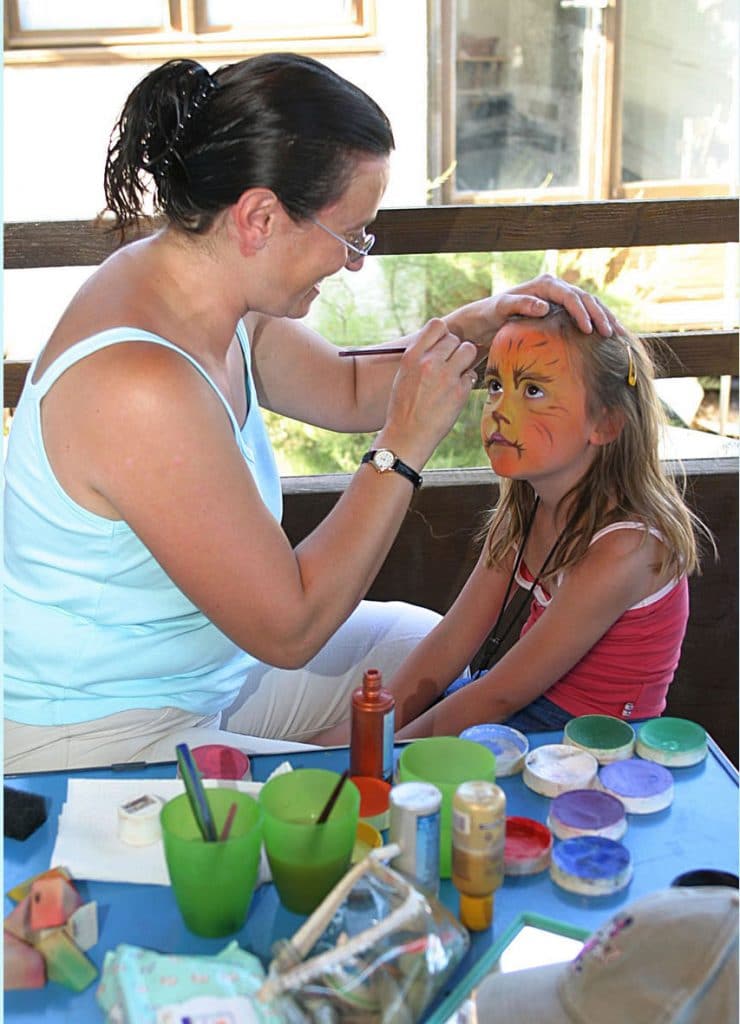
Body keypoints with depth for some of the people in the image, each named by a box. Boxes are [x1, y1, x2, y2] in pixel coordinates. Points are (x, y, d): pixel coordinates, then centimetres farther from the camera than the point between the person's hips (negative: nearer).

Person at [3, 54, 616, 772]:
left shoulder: (206, 292, -5)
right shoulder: (141, 389, -35)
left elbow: (350, 391, 13)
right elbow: (288, 630, -28)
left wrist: (475, 324, -3)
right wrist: (404, 448, -23)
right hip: (96, 744, -9)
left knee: (421, 641, 18)